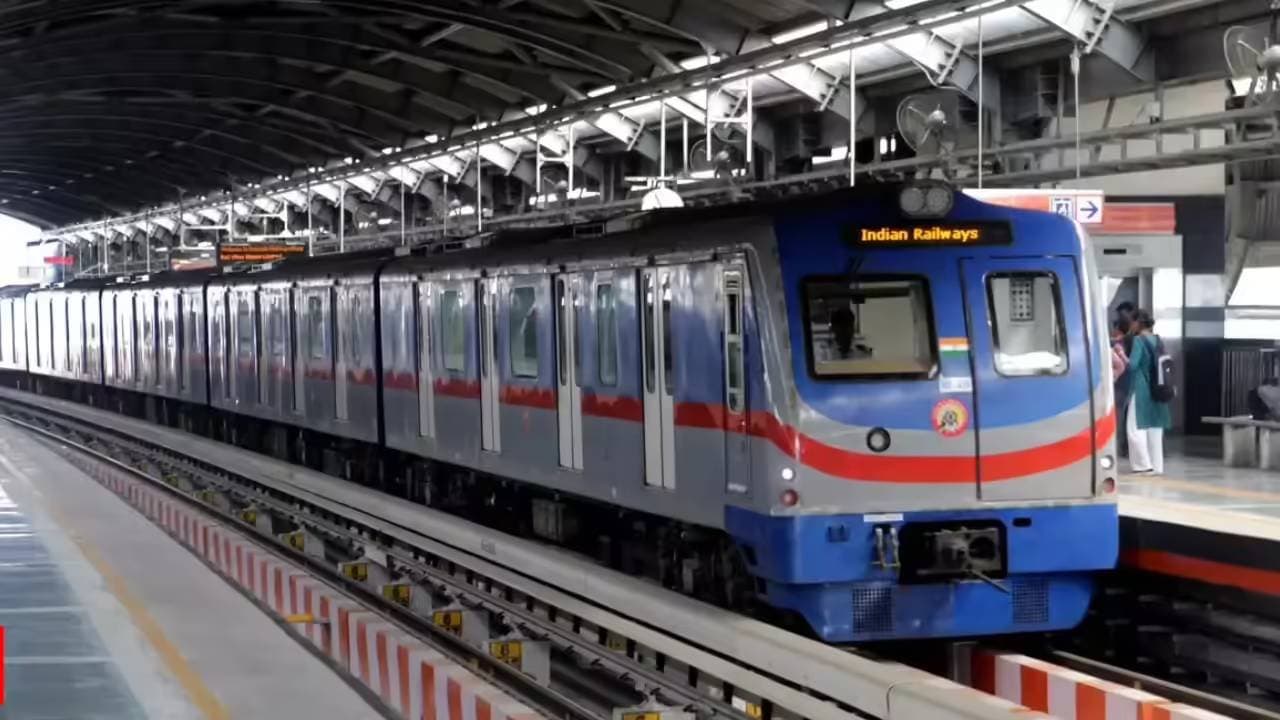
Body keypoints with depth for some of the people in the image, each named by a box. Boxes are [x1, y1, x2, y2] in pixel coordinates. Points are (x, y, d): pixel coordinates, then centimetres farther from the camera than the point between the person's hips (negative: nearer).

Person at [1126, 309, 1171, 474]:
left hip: (1141, 389, -8)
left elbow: (1132, 365, -18)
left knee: (1136, 427, -2)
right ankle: (1156, 465, 11)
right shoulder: (1156, 340, 11)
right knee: (1154, 427, 10)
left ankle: (1144, 464, -6)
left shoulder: (1139, 340, -11)